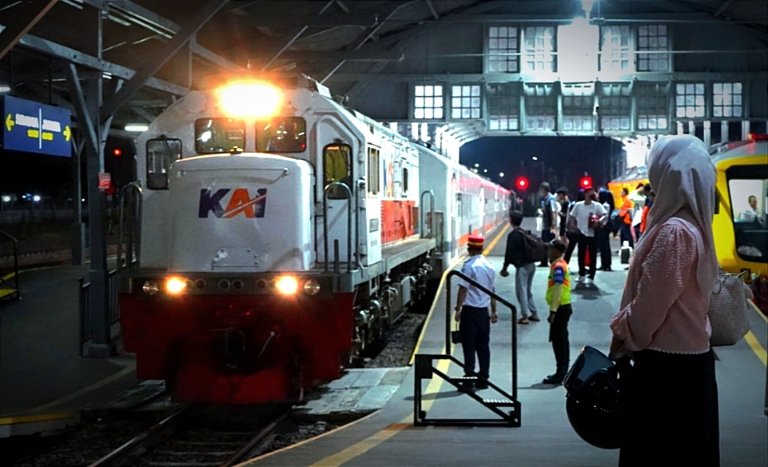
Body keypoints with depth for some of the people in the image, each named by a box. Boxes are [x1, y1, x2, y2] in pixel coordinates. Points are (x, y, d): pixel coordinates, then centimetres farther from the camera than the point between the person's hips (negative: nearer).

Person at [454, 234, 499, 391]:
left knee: (469, 346, -2)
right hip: (484, 311, 6)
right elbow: (493, 290, 13)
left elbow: (463, 289, -17)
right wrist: (494, 311, 19)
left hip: (470, 310, -6)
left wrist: (458, 309, -12)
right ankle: (483, 379, 15)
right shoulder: (489, 266, 8)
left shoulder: (469, 265, -13)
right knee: (483, 346, 11)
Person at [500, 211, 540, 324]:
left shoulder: (513, 235, -12)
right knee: (527, 290, 19)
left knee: (521, 291, -2)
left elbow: (509, 253, -15)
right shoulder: (525, 233, 13)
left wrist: (504, 268, -6)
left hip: (522, 266, -8)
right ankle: (534, 313, 23)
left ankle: (525, 316, -1)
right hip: (531, 264, 8)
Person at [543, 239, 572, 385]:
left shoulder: (558, 266, -17)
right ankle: (562, 373, 20)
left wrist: (552, 311, -24)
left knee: (558, 340, -6)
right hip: (563, 307, 10)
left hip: (560, 308, -10)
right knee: (561, 340, 14)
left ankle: (560, 374, -4)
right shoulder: (560, 264, 15)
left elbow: (557, 290, -23)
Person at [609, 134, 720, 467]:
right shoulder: (694, 225, 10)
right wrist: (627, 338, 12)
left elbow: (650, 302, -21)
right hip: (689, 359, 9)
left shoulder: (674, 231, -22)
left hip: (667, 367, -9)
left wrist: (621, 341, -4)